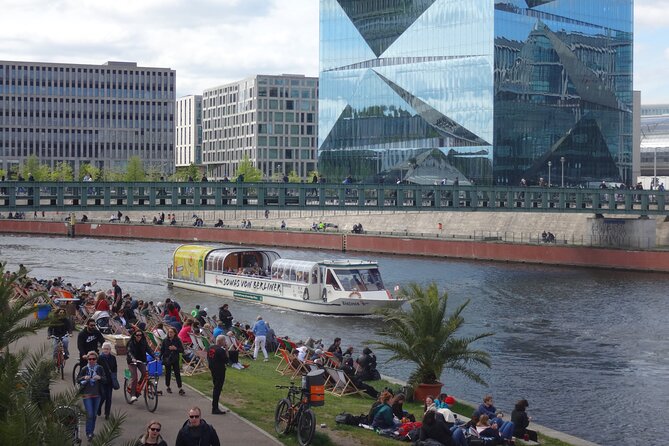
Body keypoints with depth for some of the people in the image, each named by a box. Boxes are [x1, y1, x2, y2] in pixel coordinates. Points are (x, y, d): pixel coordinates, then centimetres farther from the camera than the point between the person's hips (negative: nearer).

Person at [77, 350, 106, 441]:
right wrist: (84, 378, -22)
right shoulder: (84, 369, -5)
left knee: (94, 414, 12)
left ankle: (91, 431, 27)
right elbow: (77, 379, -3)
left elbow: (105, 380, 1)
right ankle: (89, 433, -3)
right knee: (89, 414, -11)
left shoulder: (99, 368, 1)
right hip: (87, 394, -3)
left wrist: (100, 378, -20)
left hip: (97, 394, 3)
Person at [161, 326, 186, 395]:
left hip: (175, 359, -1)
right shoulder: (165, 340, 1)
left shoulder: (178, 340, -3)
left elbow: (182, 350, -3)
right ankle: (167, 387, 27)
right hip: (167, 359, 1)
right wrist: (160, 357, -4)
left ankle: (180, 388, -6)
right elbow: (162, 350, 4)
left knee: (177, 373, -5)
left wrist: (175, 348, -18)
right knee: (168, 373, 9)